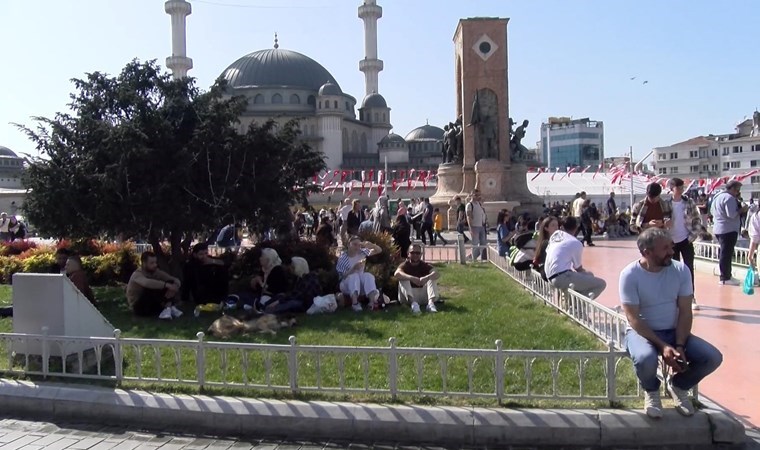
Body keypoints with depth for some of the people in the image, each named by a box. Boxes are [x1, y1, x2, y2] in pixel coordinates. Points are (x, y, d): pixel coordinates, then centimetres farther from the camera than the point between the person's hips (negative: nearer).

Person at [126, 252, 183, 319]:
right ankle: (168, 307, -23)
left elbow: (176, 280, -7)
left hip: (154, 305, 6)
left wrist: (175, 286, -31)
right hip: (140, 307, -6)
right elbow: (147, 283, -43)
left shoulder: (156, 272, -2)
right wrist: (166, 285, -48)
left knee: (173, 283, -10)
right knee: (153, 288, -33)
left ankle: (168, 307, -22)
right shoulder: (137, 274, -19)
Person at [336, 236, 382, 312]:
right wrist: (354, 268, -30)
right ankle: (354, 302, -49)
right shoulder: (343, 258, -11)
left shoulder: (362, 252, 0)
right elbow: (342, 276, -16)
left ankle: (372, 300, -49)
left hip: (361, 285, 3)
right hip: (347, 285, -3)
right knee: (354, 276, -32)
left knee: (368, 275, -26)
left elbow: (379, 250, 2)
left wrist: (371, 245, -19)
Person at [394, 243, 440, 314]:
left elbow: (437, 274, -17)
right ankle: (413, 302, -46)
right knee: (403, 279, -23)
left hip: (423, 295, 2)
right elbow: (396, 274, -24)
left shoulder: (425, 265, 4)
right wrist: (411, 278, -40)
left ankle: (431, 302, -38)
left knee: (433, 278, -15)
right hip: (408, 296, -1)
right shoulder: (405, 265, 0)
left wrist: (427, 277, -39)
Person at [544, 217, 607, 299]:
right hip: (562, 277, -8)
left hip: (551, 277, 8)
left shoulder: (555, 234, 13)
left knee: (590, 275, 26)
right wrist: (585, 272, 27)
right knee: (601, 284, -7)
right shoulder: (576, 243, -5)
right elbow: (578, 268, 3)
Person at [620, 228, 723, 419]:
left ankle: (679, 385, 15)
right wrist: (662, 346, -25)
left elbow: (685, 312, -4)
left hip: (674, 331, 4)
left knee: (713, 357, -17)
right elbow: (634, 319, -17)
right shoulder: (630, 275, -17)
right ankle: (651, 391, 2)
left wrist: (679, 346, -17)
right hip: (641, 331, -4)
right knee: (645, 359, -37)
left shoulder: (681, 270, -5)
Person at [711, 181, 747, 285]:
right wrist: (741, 210, -8)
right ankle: (725, 278, -4)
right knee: (726, 254, -7)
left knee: (724, 253, 14)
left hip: (719, 228, 10)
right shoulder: (729, 198, -15)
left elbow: (713, 212, 24)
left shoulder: (719, 196, 16)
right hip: (728, 229, -10)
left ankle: (726, 275, 19)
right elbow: (732, 214, -22)